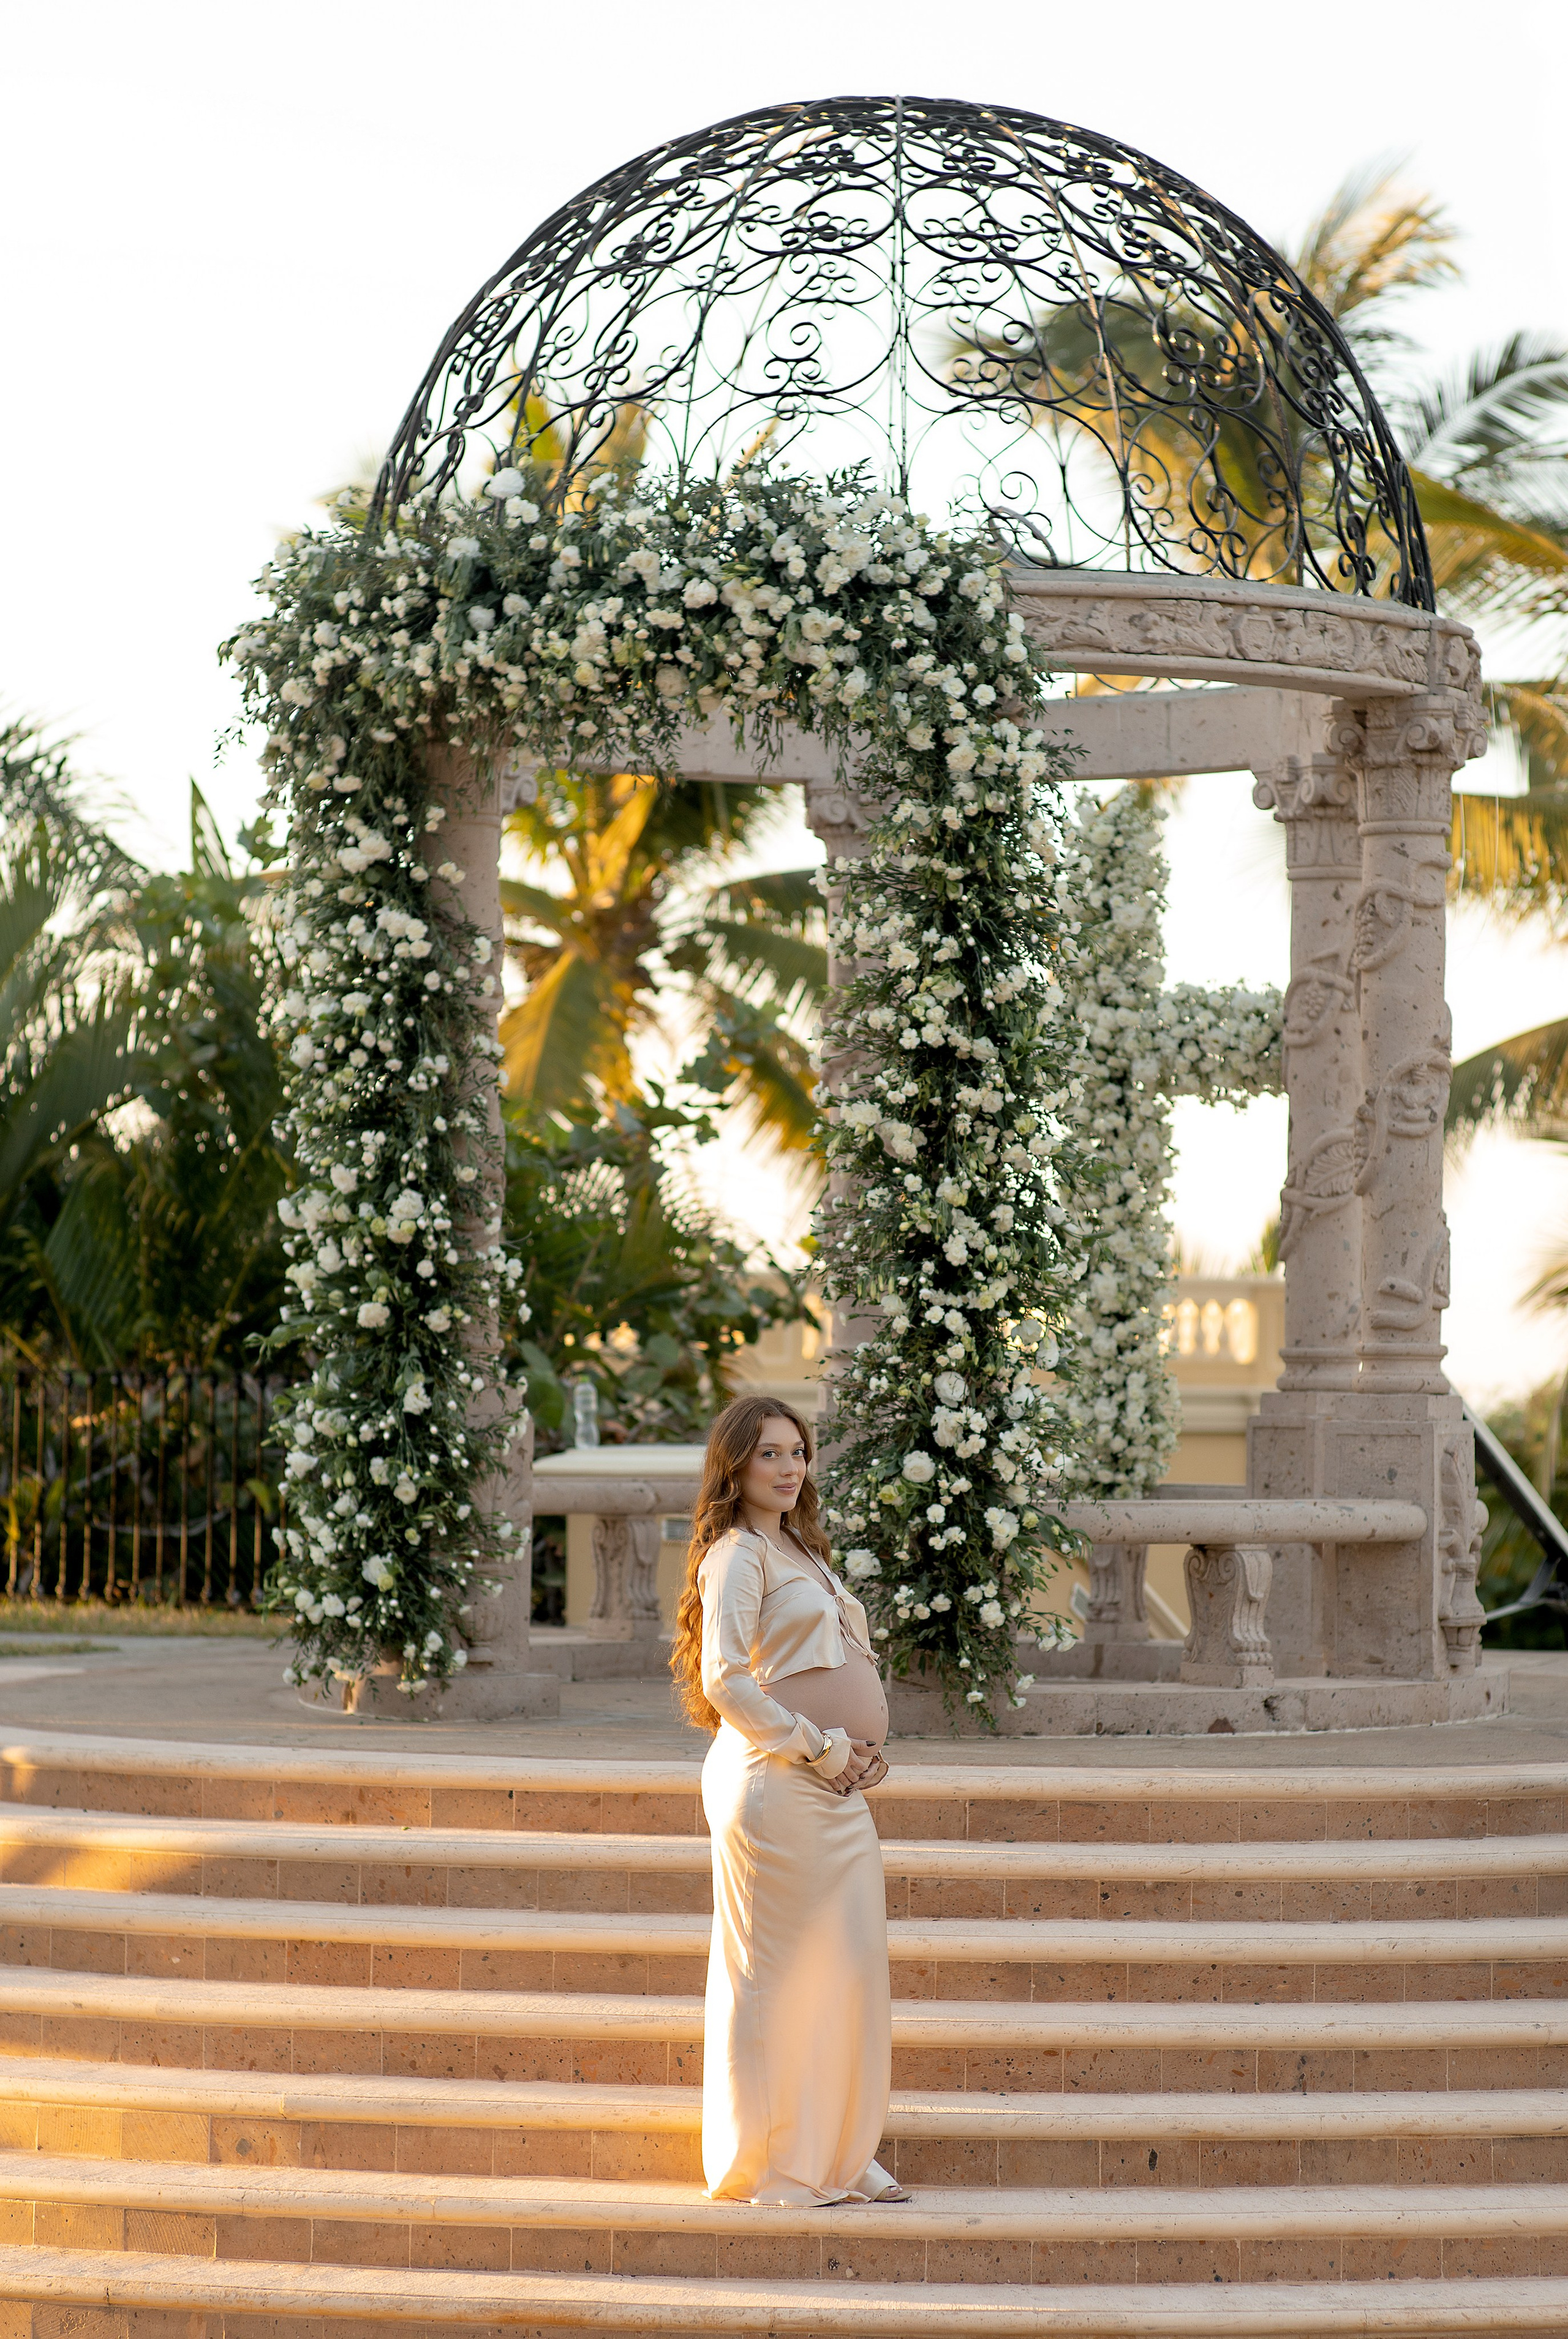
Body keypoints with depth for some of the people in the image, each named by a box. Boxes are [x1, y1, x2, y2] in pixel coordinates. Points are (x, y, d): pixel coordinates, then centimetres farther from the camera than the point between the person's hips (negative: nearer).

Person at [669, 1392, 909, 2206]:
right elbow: (724, 1682, -18)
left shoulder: (800, 1550, 20)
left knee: (853, 1968, 10)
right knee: (775, 1973, -2)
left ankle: (842, 2155, 19)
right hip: (774, 1782, -9)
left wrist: (862, 1750, 10)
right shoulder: (737, 1554, -8)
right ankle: (768, 2168, 5)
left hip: (836, 1787, 9)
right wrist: (821, 1748, -15)